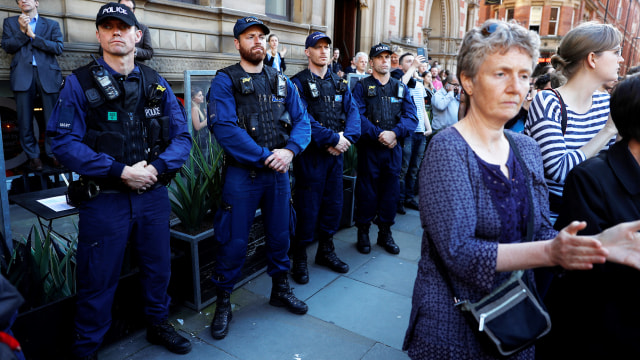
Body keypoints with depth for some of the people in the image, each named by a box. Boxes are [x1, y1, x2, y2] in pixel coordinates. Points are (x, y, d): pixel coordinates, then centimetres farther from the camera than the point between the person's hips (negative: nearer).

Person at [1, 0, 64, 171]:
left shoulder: (51, 25, 15)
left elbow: (59, 47, 0)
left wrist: (33, 36, -5)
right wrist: (22, 31, -4)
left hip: (47, 74, -1)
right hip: (22, 75, 1)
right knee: (25, 118, 2)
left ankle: (53, 153, 8)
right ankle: (32, 155, 11)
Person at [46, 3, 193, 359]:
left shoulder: (156, 84, 7)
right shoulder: (79, 83, -3)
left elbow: (182, 135, 3)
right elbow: (64, 142, -12)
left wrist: (157, 168, -14)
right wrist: (121, 172, -19)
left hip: (154, 195, 4)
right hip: (104, 198, -3)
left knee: (159, 267, 18)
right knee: (98, 279, 8)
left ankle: (158, 323, 43)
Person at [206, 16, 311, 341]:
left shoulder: (282, 82, 10)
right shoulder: (225, 81, -5)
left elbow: (302, 120, 4)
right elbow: (224, 128, -17)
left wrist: (290, 150, -15)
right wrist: (265, 156, -19)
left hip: (279, 171, 5)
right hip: (242, 173, -4)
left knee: (280, 234, 17)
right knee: (233, 242, 3)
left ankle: (280, 289, 38)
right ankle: (223, 303, 23)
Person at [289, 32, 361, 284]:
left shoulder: (340, 83, 13)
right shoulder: (299, 83, -5)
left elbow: (353, 112, 5)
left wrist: (347, 138, -13)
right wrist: (332, 138, -19)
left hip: (336, 153, 6)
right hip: (310, 154, -6)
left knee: (333, 204, 14)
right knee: (307, 206, 1)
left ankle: (326, 251, 31)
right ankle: (299, 258, 16)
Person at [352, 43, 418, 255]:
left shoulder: (401, 88, 12)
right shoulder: (362, 87, 2)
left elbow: (411, 116, 0)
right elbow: (358, 116, -11)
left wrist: (395, 133, -16)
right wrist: (379, 134, -20)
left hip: (394, 148, 4)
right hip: (369, 148, -3)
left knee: (391, 190, 10)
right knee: (367, 190, 3)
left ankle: (385, 233, 25)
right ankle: (363, 232, 19)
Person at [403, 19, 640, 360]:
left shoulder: (526, 148, 1)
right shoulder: (447, 149, -20)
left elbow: (540, 233, 0)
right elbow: (458, 251, -26)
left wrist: (597, 243, -17)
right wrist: (550, 252, -34)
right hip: (455, 324, -6)